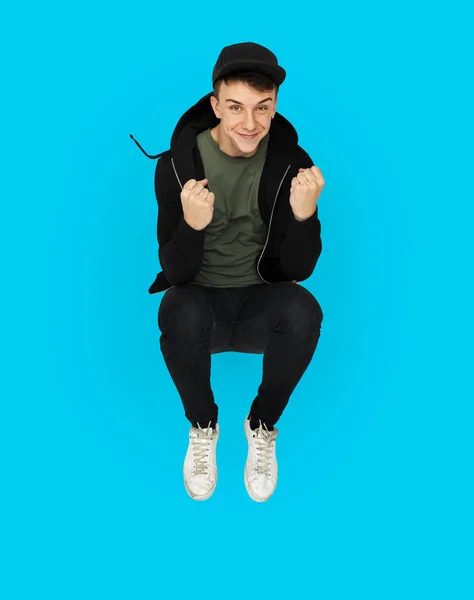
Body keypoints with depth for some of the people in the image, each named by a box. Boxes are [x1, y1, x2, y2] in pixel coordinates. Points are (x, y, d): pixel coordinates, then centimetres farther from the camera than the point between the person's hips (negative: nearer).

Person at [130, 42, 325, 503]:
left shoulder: (293, 163, -11)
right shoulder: (177, 163, -13)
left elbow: (299, 270, -10)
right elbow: (176, 272, -13)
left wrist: (305, 214, -31)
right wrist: (192, 225, -35)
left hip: (262, 302, 1)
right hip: (201, 298, 0)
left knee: (304, 311, -33)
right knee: (180, 314, -36)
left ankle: (263, 425, -4)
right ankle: (202, 426, -4)